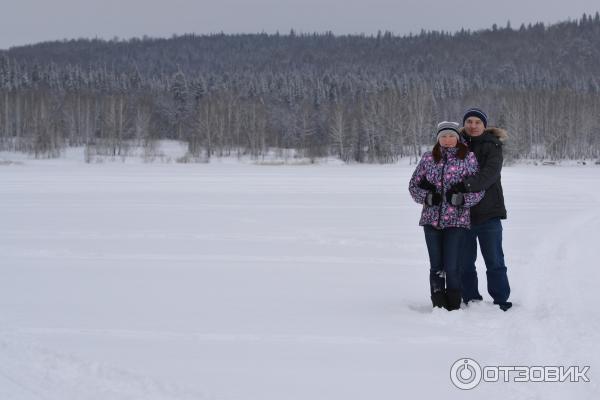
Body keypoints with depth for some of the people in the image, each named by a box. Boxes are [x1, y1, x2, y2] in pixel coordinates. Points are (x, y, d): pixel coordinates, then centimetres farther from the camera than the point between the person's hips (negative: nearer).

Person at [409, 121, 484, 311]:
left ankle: (454, 308, 7)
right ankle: (438, 307, 16)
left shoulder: (468, 158, 1)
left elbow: (479, 189, 1)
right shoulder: (428, 158, 8)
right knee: (436, 266, 6)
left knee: (452, 267, -6)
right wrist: (426, 196, -4)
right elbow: (413, 184, 14)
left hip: (456, 219, -3)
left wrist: (461, 199, -15)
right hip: (431, 219, 3)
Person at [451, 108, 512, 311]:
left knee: (494, 262, 1)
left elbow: (490, 172, -19)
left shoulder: (492, 145, -2)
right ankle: (471, 301, 20)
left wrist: (469, 185, -33)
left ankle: (501, 301, 10)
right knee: (464, 263, 10)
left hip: (488, 212, -3)